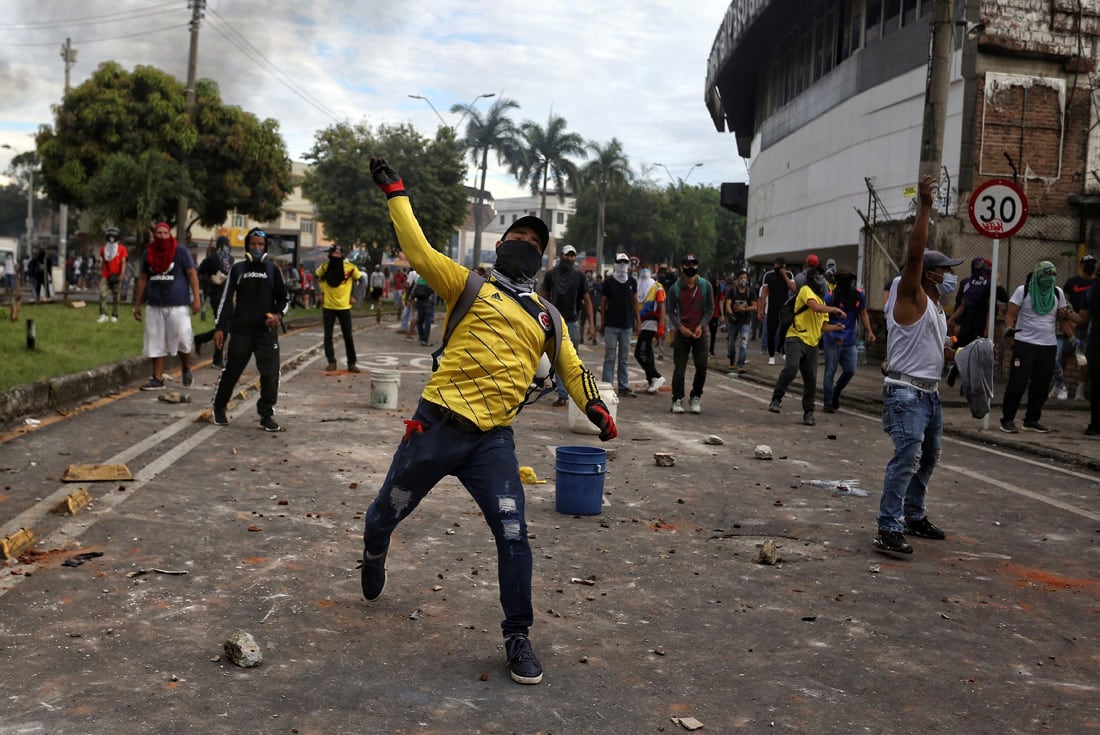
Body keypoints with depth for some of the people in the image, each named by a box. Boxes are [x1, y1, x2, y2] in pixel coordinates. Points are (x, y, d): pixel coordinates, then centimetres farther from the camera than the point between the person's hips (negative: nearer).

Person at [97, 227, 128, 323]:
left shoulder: (121, 248, 0)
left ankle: (114, 316, 11)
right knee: (102, 295, -13)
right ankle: (103, 315, -13)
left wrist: (121, 275, -11)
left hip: (116, 277, -2)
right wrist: (100, 274, 16)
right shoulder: (103, 248, 10)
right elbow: (102, 262, 17)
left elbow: (123, 262, -3)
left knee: (116, 297, 4)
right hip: (105, 276, 2)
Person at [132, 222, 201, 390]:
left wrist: (196, 298, -12)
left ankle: (186, 369, 18)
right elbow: (142, 279, 16)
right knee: (155, 343, 4)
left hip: (178, 305, -4)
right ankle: (157, 379, 11)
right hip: (155, 306, 4)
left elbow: (192, 274, -2)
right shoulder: (148, 254, 12)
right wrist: (137, 304, 14)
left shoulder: (181, 252, 0)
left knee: (182, 340, -8)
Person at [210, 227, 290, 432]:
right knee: (231, 370, 5)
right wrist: (220, 327, 0)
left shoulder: (272, 269, 7)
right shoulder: (238, 268, 6)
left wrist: (278, 314, -9)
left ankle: (266, 415, 4)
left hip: (266, 330, 0)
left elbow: (284, 298, 12)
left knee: (270, 373, -7)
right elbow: (227, 299, 6)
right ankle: (218, 408, 25)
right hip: (241, 330, 0)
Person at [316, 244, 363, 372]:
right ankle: (331, 362, 9)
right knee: (328, 336, 1)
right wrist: (322, 292, 6)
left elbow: (359, 280, 6)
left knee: (348, 336, 2)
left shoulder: (350, 268, -11)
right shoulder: (324, 267, -8)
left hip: (344, 307, -1)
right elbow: (319, 278, 13)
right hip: (328, 307, 1)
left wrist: (353, 296, 2)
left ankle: (351, 363, 10)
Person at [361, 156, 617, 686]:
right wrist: (395, 193, -6)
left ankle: (517, 637, 12)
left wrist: (593, 406, -1)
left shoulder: (546, 318, 16)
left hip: (492, 441, 3)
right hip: (438, 426, -2)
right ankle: (374, 558, 50)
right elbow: (418, 250, -5)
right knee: (388, 511, 14)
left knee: (513, 536, -5)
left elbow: (571, 365, 18)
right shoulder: (470, 285, 4)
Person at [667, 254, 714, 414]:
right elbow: (671, 311, 2)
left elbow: (709, 309, 4)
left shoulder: (706, 286, -1)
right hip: (681, 333, -1)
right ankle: (677, 400, 9)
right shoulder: (676, 288, -3)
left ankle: (696, 397, 15)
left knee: (702, 366, -2)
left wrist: (701, 325, -9)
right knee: (679, 368, 0)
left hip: (699, 332, 1)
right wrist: (681, 327, -10)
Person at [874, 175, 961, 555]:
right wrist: (924, 208, -30)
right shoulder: (911, 298, -10)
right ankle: (888, 528, -18)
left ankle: (914, 516, 32)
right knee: (907, 456, -18)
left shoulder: (936, 306, 17)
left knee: (928, 456, 18)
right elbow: (915, 253, -25)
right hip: (906, 392, -10)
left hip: (930, 392, 10)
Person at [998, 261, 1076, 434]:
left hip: (1049, 346, 4)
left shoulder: (1058, 293, 9)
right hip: (1024, 344, -4)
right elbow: (1011, 314, -4)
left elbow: (1064, 318, 13)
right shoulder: (1023, 290, -2)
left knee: (1041, 386, 7)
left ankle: (1032, 420, 18)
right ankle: (1007, 419, 2)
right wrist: (1009, 327, -24)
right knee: (1017, 383, -6)